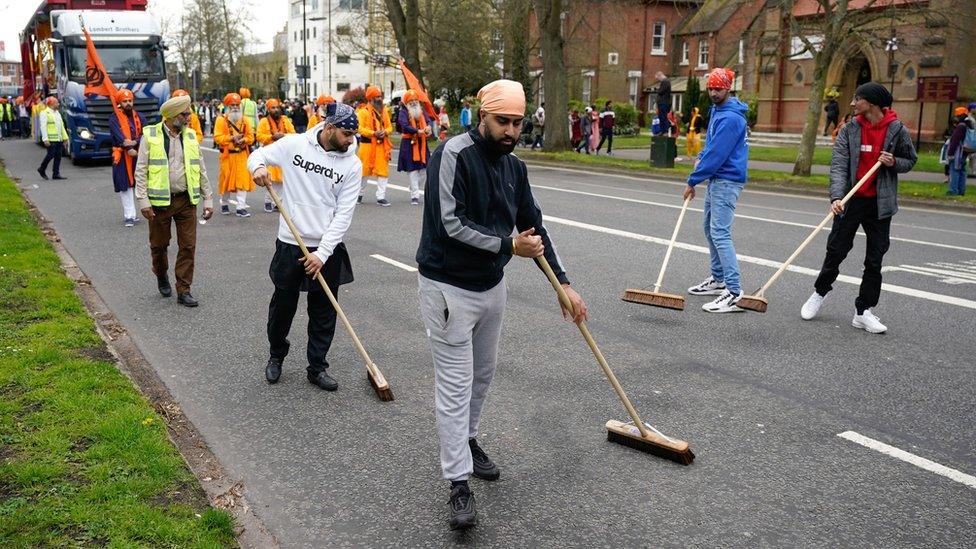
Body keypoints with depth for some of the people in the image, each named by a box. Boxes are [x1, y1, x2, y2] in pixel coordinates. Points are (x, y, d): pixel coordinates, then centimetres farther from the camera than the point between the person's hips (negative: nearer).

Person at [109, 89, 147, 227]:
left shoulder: (139, 117, 11)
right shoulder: (114, 119, 0)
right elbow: (118, 136, -11)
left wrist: (135, 142, -17)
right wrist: (129, 149, -20)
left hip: (138, 154, 4)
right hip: (122, 156, -4)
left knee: (135, 184, 8)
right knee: (125, 186, -5)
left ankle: (130, 213, 20)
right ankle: (129, 216, -5)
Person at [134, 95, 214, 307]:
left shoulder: (190, 136, 8)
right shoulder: (150, 136, -3)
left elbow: (201, 170, 11)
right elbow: (141, 171, -4)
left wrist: (208, 199, 7)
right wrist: (143, 201, -11)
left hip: (186, 200, 3)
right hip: (160, 200, -3)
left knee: (188, 246, 0)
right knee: (159, 244, 11)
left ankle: (183, 291, 10)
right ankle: (162, 276, 39)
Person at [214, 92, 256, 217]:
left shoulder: (244, 120, 8)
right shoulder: (221, 120, -3)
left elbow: (250, 136, 6)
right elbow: (217, 137, -10)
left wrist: (243, 140, -14)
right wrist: (231, 138, -20)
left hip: (242, 155, 2)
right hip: (227, 155, -2)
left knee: (243, 180, -4)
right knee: (226, 179, 7)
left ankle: (241, 208, -2)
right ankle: (224, 204, 26)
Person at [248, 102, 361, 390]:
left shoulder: (352, 164, -6)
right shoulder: (294, 144, -6)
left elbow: (344, 214, -9)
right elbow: (258, 155, 8)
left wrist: (322, 253, -15)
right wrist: (258, 166, -18)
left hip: (327, 249, 1)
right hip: (290, 245, 0)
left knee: (324, 312, 8)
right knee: (283, 306, 13)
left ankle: (317, 368, 24)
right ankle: (276, 355, 38)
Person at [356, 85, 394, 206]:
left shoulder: (384, 111, 12)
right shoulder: (363, 111, -6)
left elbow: (389, 126, 15)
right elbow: (359, 128, -12)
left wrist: (385, 132, -7)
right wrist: (373, 133, -20)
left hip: (382, 145, 5)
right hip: (367, 145, -4)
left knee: (383, 170, -1)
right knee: (365, 170, 4)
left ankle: (381, 197, 2)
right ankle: (359, 194, 22)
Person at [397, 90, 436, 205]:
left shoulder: (421, 110, 13)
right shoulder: (403, 112, -3)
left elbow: (429, 120, 0)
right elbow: (404, 126, -18)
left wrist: (429, 127, -25)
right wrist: (417, 131, -30)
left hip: (422, 143, 5)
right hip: (409, 144, -5)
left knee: (423, 169, 4)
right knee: (412, 169, -6)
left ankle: (413, 189, 24)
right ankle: (415, 195, -4)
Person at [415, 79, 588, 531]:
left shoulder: (513, 166, 6)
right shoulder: (454, 155, -17)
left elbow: (534, 226, 10)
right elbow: (451, 224, -24)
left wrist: (563, 284, 8)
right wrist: (510, 246, -20)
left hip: (492, 285, 8)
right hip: (448, 288, -7)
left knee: (482, 374, 21)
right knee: (455, 385, -3)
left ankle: (466, 441, 44)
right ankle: (459, 484, 5)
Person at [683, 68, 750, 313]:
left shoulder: (730, 117, -19)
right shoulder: (716, 110, 14)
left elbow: (716, 154, -22)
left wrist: (693, 181, -16)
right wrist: (701, 157, 9)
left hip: (727, 180, -11)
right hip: (715, 179, 11)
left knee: (720, 232, -15)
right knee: (710, 228, 18)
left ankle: (734, 293, -16)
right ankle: (718, 279, 31)